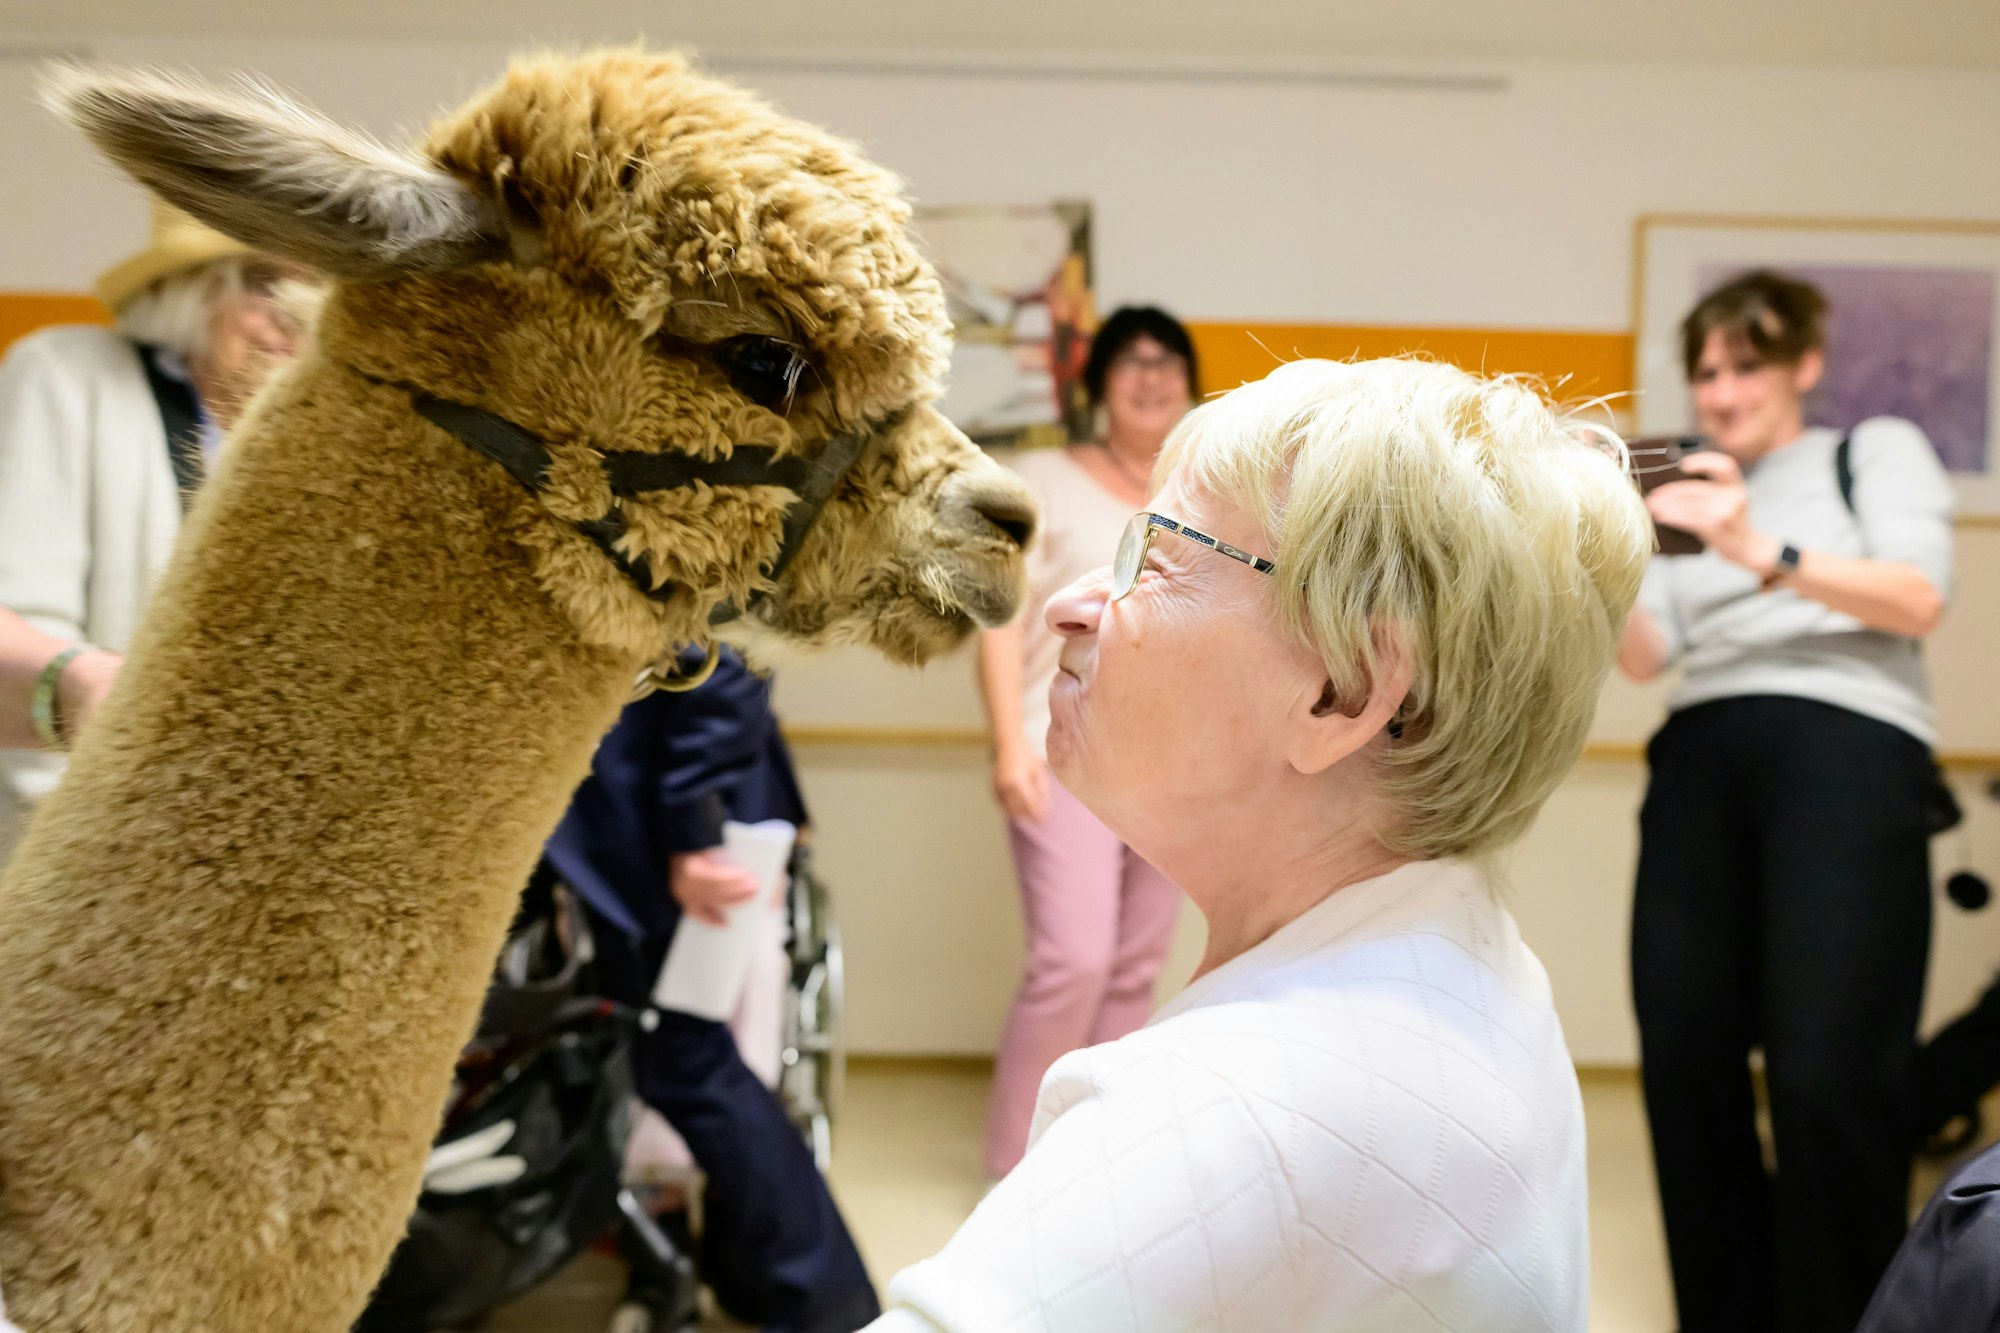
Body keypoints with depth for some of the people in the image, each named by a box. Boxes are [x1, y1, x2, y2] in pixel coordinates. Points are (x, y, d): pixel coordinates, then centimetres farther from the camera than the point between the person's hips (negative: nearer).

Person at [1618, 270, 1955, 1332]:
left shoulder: (1877, 450, 17)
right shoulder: (1690, 491, 26)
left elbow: (1920, 599, -2)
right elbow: (1644, 656, 12)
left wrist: (1767, 554, -16)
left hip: (1842, 747, -4)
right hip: (1699, 759, 4)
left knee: (1824, 1070, -14)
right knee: (1684, 1059, -5)